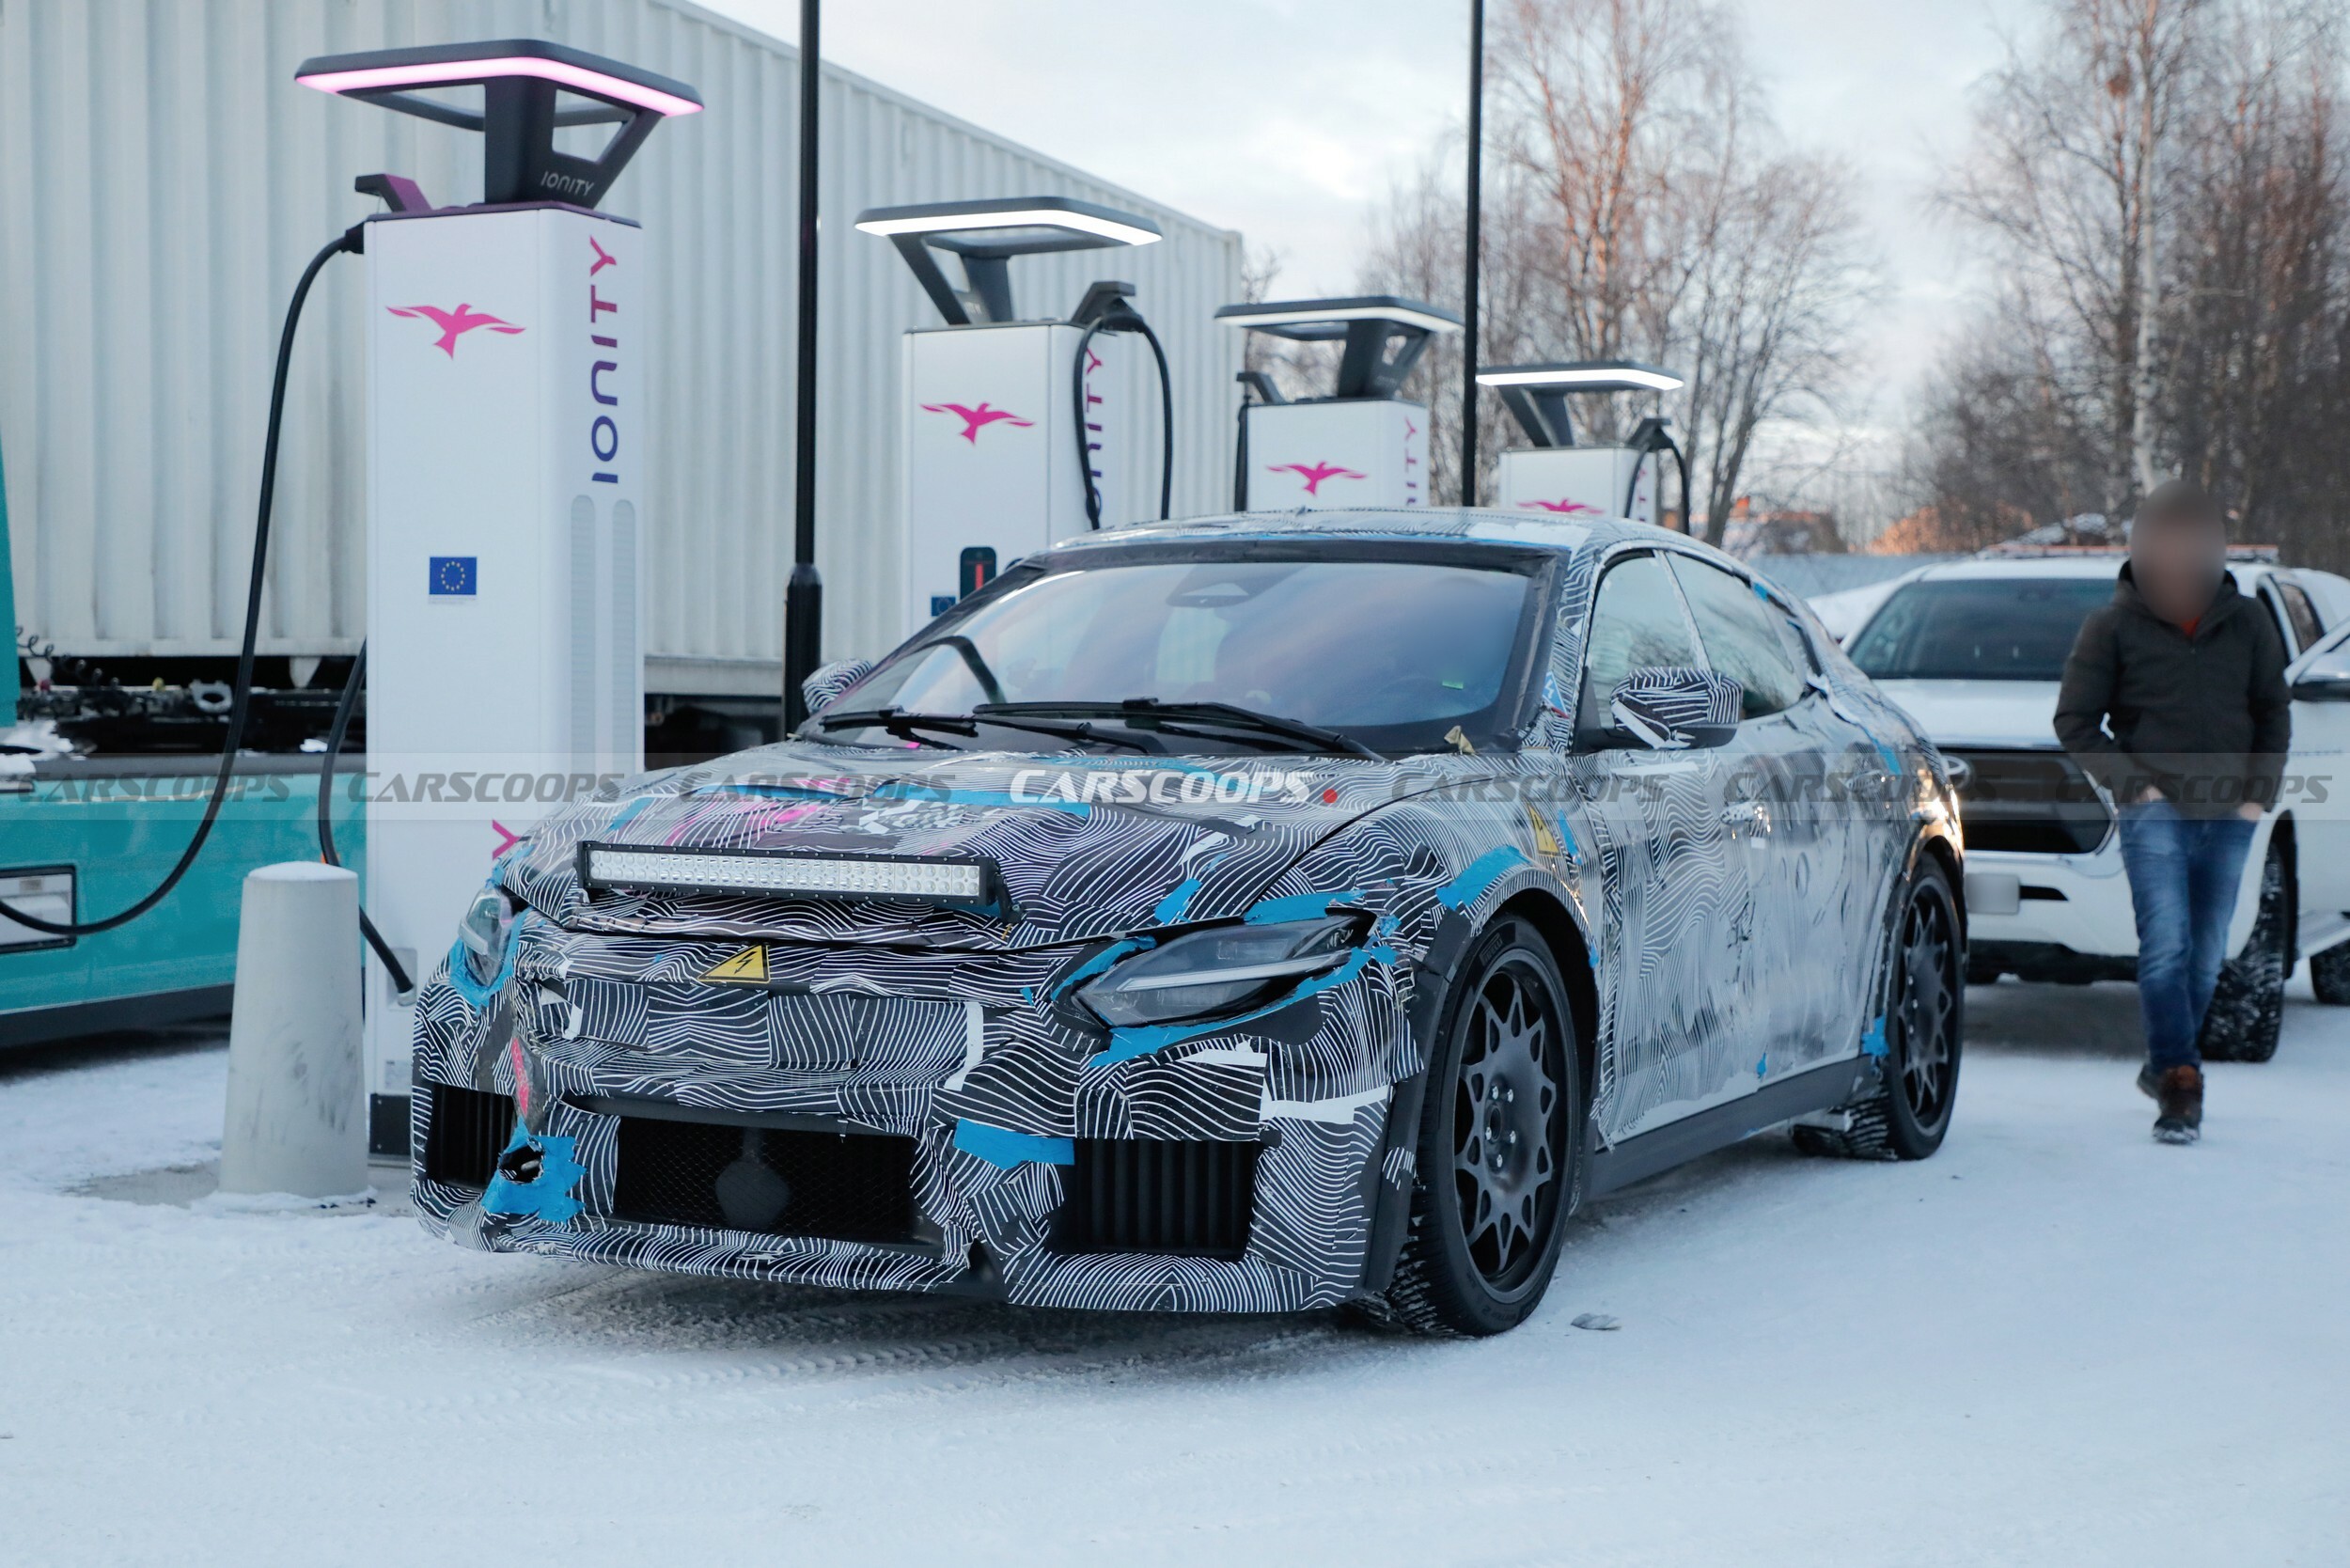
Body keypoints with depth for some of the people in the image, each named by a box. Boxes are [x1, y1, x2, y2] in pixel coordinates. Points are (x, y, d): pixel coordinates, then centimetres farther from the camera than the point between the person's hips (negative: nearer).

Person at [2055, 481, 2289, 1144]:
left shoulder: (2247, 622, 8)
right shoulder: (2113, 625, -2)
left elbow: (2274, 713, 16)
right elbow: (2075, 721, 1)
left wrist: (2259, 791, 4)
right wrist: (2132, 784, -8)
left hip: (2228, 817, 4)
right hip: (2153, 815, -3)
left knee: (2205, 956, 9)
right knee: (2165, 950, -15)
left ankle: (2164, 1068, 25)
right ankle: (2180, 1080, -14)